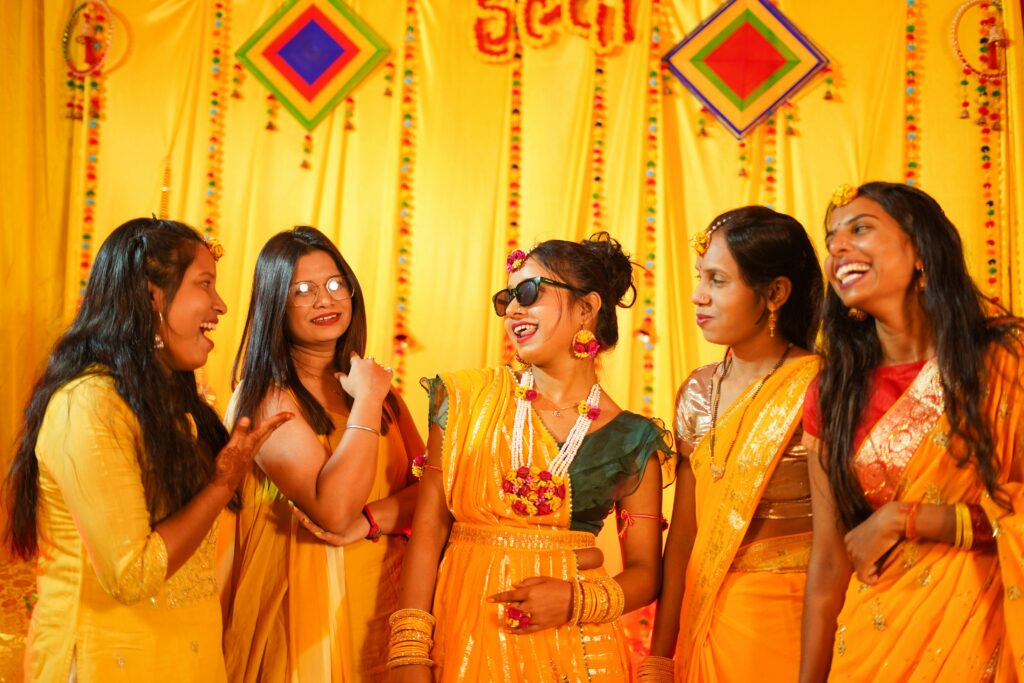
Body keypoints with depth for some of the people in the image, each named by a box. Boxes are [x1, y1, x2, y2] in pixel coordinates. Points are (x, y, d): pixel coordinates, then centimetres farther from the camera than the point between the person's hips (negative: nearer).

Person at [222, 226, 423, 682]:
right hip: (306, 607, -5)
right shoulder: (264, 399, -12)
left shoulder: (374, 384, 7)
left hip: (384, 600, 5)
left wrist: (368, 521, -17)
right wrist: (366, 401, -17)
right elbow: (332, 512, -23)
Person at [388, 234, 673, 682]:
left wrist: (577, 600, -16)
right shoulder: (468, 400, -1)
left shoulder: (631, 440, -2)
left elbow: (645, 572, 2)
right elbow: (428, 530, -3)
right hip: (465, 638, 1)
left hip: (574, 647, 0)